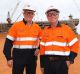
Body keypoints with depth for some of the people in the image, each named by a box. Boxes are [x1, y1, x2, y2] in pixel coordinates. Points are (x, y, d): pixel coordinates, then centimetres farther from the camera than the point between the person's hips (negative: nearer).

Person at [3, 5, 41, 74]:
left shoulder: (37, 27, 4)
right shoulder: (16, 25, -5)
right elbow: (8, 42, -6)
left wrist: (39, 48, -3)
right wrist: (9, 58, -11)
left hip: (32, 56, 3)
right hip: (18, 56, -3)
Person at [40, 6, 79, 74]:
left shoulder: (66, 29, 0)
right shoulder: (45, 31, 9)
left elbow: (75, 45, -2)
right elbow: (42, 48, 9)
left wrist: (70, 59, -9)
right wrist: (42, 64, 7)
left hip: (61, 62, -3)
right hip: (47, 63, 3)